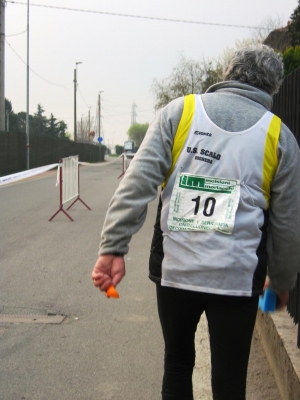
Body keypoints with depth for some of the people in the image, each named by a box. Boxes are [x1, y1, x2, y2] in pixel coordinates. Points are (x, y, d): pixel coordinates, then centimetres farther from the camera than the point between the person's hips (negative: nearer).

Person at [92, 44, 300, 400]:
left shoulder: (179, 112, 3)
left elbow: (138, 183, -8)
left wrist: (113, 247, -9)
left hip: (174, 270, 1)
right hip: (236, 278, -1)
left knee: (177, 366, 21)